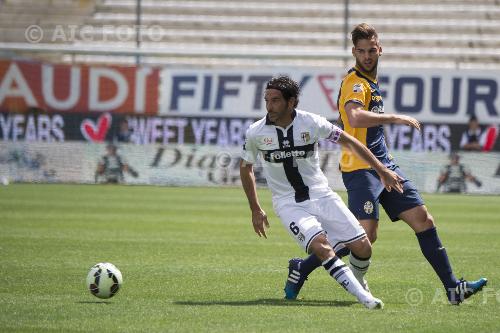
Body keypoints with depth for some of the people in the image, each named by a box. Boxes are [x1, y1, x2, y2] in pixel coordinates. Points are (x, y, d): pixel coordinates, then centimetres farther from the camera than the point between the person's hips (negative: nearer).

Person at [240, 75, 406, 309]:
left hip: (320, 194, 2)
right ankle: (363, 297, -25)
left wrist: (382, 171, 4)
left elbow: (349, 142, 3)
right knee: (321, 245, -28)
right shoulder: (256, 132, -8)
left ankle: (358, 280, 27)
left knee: (362, 247, -7)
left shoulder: (311, 123, -9)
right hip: (288, 202, -2)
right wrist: (255, 210, 12)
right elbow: (245, 168, 10)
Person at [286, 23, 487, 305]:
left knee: (423, 219, 4)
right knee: (366, 235, -17)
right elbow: (355, 117, -32)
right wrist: (396, 118, -26)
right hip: (361, 168, -9)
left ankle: (453, 287, 7)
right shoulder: (356, 82, -12)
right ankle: (302, 268, -3)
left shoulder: (371, 81, 18)